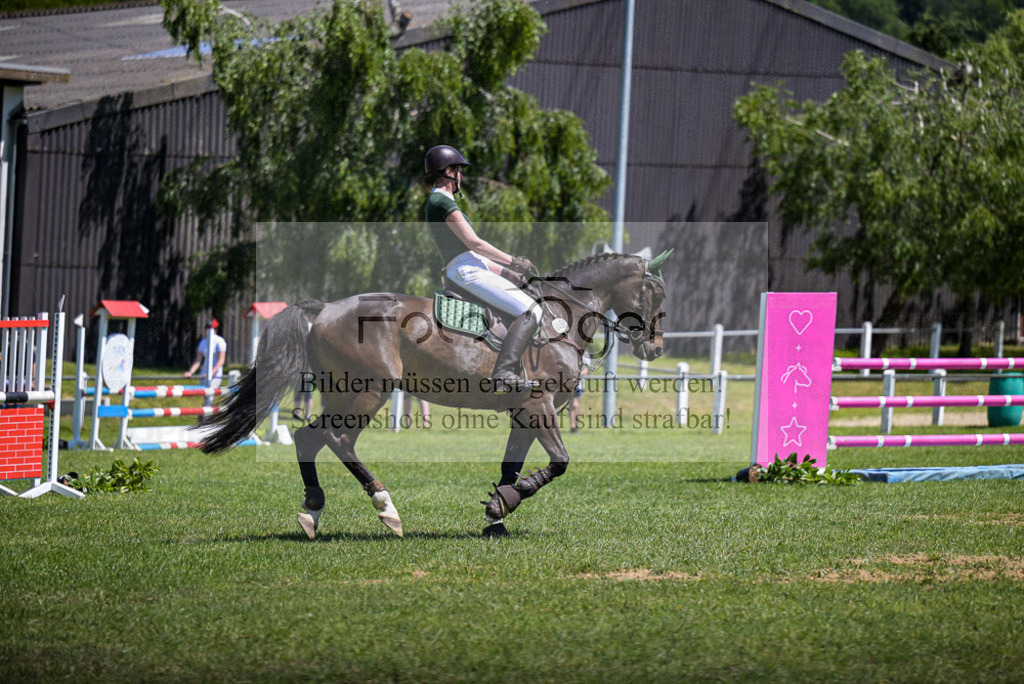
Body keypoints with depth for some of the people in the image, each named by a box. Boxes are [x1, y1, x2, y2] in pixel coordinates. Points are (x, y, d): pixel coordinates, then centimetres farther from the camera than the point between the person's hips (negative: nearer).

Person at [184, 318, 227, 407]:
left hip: (216, 375, -6)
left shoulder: (219, 341, -6)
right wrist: (191, 372, -7)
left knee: (209, 398, -19)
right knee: (205, 400, 5)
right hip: (204, 375, 6)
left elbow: (221, 361, -12)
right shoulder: (203, 342, 11)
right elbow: (198, 360, 9)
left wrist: (212, 372, -24)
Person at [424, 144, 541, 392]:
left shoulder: (439, 202, 24)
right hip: (467, 272, -11)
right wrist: (512, 261, -4)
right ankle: (503, 373, -39)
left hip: (475, 269, 11)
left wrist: (506, 272, 21)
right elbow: (474, 243, -14)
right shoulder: (442, 202, -9)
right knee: (530, 311, -24)